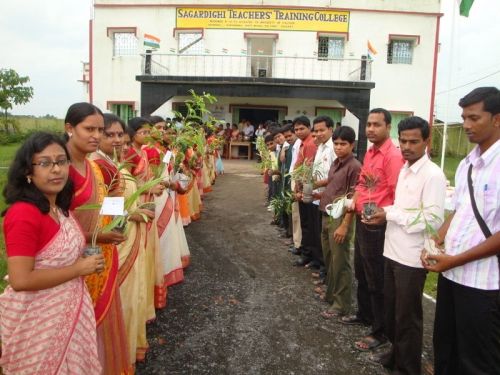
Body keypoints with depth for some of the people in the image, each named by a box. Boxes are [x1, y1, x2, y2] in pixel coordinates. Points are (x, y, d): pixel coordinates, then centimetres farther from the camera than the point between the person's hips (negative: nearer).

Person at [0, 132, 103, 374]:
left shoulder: (60, 207, 2)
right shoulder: (23, 214, -25)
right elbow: (20, 280, -28)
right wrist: (78, 269, -21)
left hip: (68, 308, 8)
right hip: (37, 319, -8)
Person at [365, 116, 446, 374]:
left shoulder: (433, 175, -15)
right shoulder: (404, 170, 10)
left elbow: (433, 220, -21)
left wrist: (391, 214, -18)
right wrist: (384, 214, -1)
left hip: (412, 258, -8)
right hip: (393, 251, 8)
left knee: (407, 317, 8)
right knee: (391, 310, 21)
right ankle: (396, 354, 41)